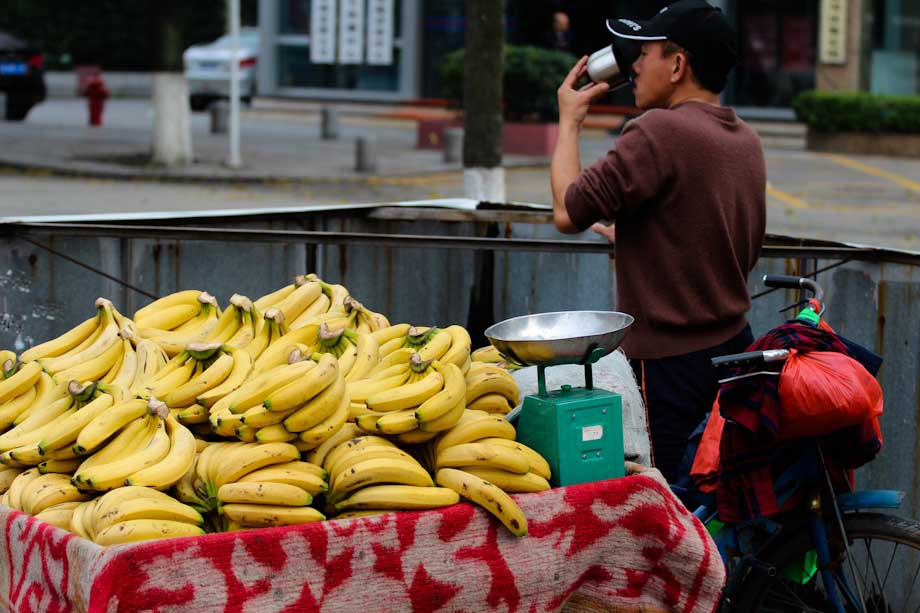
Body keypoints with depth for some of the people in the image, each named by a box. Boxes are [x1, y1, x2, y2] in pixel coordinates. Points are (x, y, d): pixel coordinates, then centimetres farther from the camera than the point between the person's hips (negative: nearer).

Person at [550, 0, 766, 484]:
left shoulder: (660, 130, -16)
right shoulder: (746, 141, 11)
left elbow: (568, 213, -14)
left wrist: (569, 120, 0)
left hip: (671, 361, -8)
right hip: (734, 344, 9)